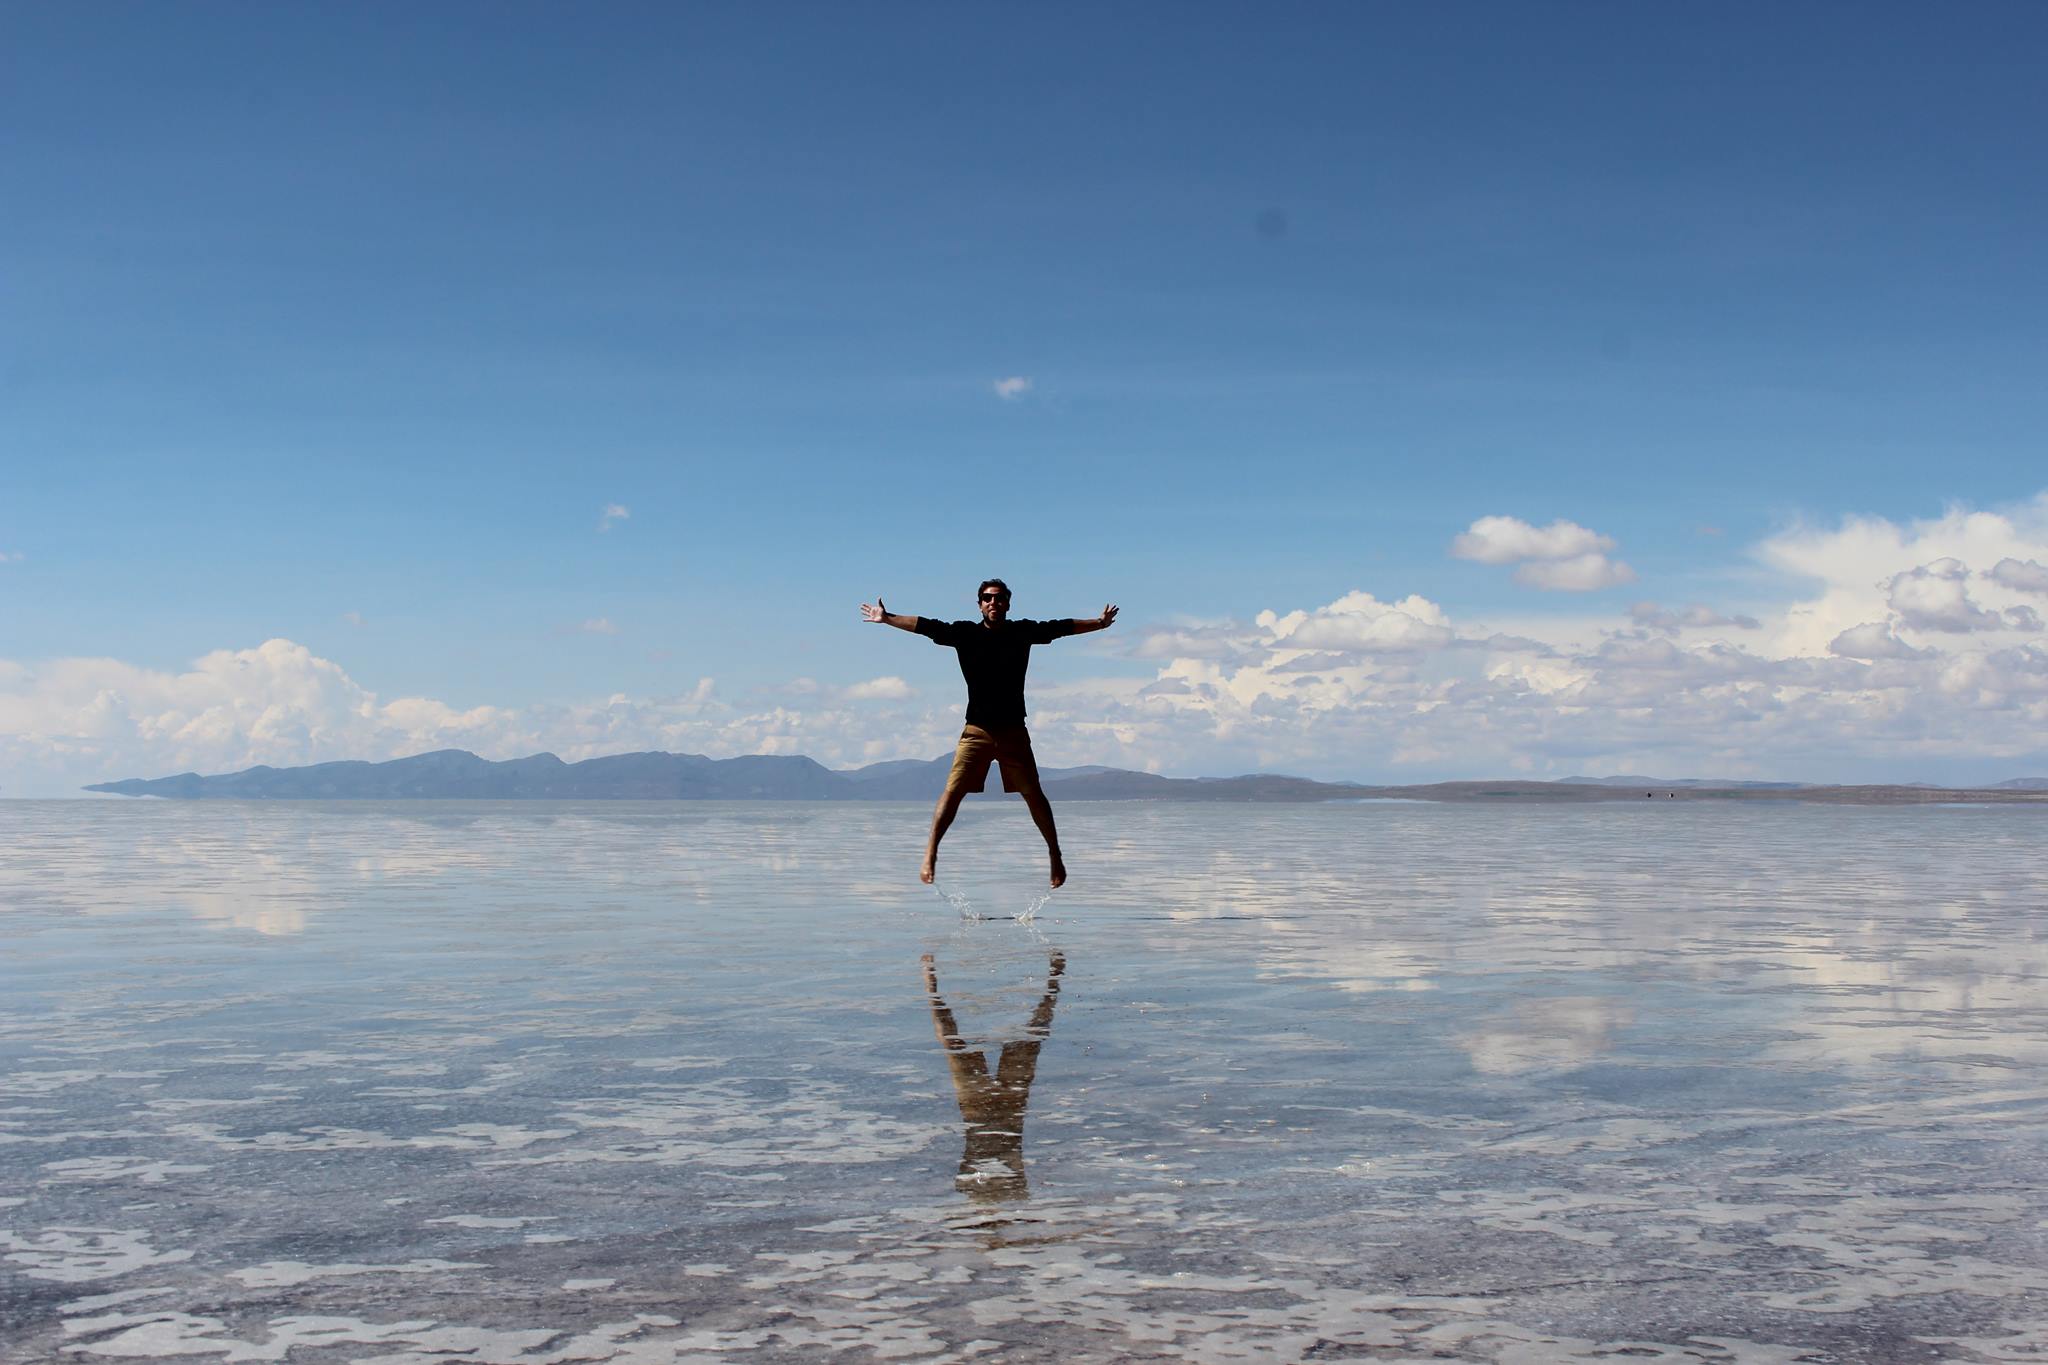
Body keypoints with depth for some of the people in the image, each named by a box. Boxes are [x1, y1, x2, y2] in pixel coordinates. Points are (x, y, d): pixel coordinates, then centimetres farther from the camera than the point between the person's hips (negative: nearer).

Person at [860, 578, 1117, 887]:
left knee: (1033, 794, 5)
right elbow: (926, 626, -1)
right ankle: (930, 855, -4)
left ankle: (1056, 857, 17)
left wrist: (1099, 623, 16)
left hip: (1014, 730, 1)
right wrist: (887, 618, -4)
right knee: (953, 791, -10)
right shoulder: (965, 632, 0)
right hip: (977, 730, -1)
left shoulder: (1023, 631, 3)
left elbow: (1061, 627, 11)